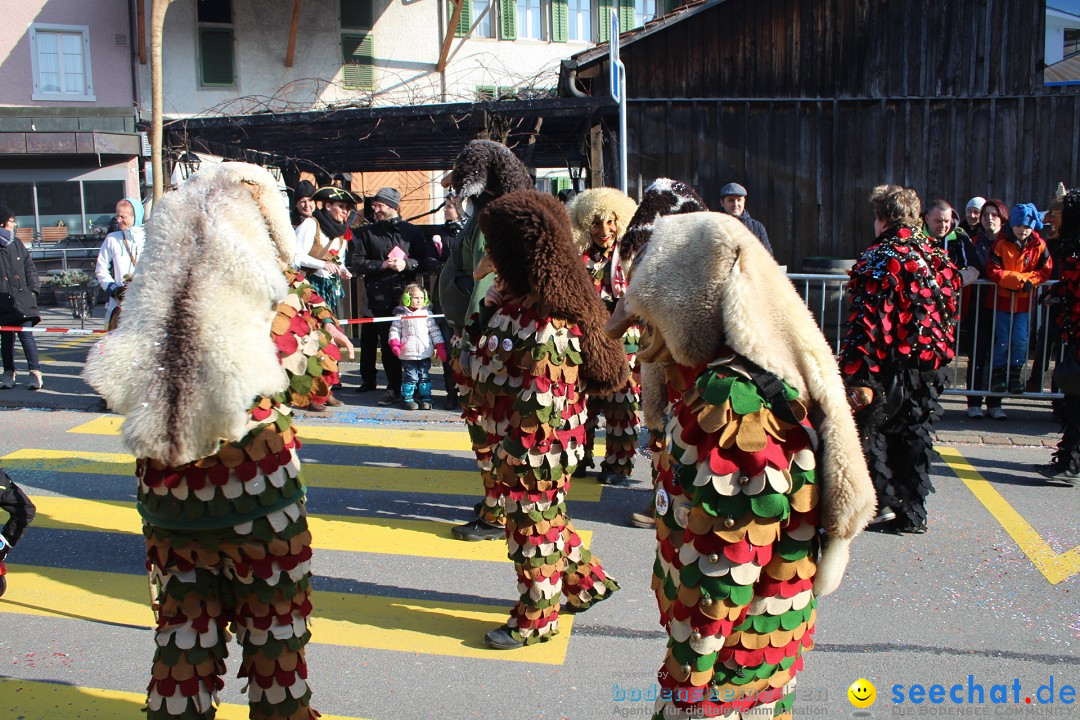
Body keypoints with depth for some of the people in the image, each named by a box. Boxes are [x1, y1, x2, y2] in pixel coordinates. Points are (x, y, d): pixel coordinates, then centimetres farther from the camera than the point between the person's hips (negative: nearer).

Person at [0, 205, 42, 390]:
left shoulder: (17, 244, 9)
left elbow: (30, 269, 15)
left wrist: (33, 289, 6)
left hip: (22, 300, 1)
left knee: (26, 335, -6)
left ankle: (35, 371, -2)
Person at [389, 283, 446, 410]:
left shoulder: (427, 313, 5)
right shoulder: (401, 314, 1)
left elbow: (435, 331, 6)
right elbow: (394, 330, 3)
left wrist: (440, 347, 1)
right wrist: (394, 344, -12)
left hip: (425, 353, 2)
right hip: (407, 354, -2)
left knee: (425, 376, 7)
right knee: (410, 377, 1)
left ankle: (425, 398, 15)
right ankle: (408, 399, 12)